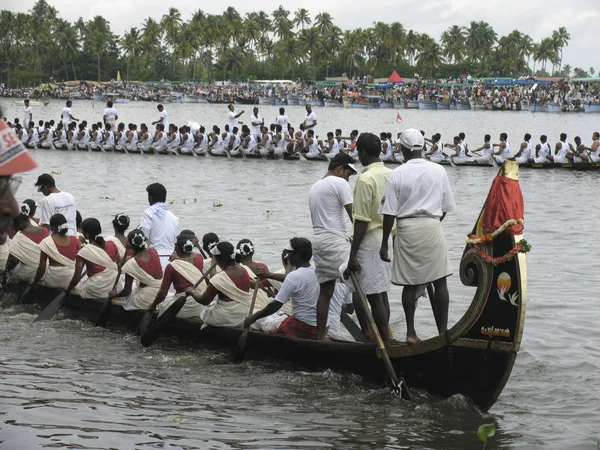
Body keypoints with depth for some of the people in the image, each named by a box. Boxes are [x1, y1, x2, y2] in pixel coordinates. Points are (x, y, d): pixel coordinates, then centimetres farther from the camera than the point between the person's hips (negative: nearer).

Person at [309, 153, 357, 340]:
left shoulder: (314, 187, 22)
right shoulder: (339, 183, -5)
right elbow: (353, 213, -12)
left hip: (318, 240, 9)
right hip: (335, 240, -9)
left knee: (325, 290, 10)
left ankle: (320, 336, 10)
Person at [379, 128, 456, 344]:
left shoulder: (397, 174, -5)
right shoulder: (439, 171, 1)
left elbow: (390, 213, -6)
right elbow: (446, 207, 6)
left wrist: (384, 244, 0)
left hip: (406, 230, 0)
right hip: (432, 228, 1)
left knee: (410, 284, 6)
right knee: (439, 281, 5)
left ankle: (411, 332, 8)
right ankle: (443, 330, 4)